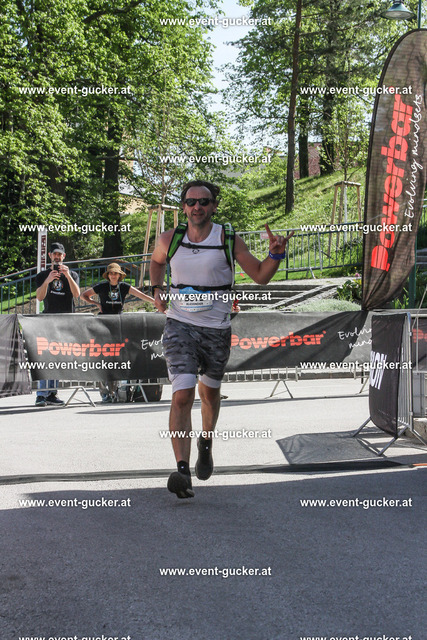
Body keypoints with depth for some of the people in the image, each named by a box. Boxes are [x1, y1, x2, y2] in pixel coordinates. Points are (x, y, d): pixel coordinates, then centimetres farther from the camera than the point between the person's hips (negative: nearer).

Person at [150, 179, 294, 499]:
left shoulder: (228, 239, -6)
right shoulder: (170, 239, -1)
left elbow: (260, 275, -1)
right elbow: (156, 260, 22)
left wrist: (276, 254, -20)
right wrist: (157, 289, 6)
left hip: (217, 329, 1)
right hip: (180, 325, -1)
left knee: (209, 392, 18)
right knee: (182, 396, -16)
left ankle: (206, 443, 49)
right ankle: (183, 472, -22)